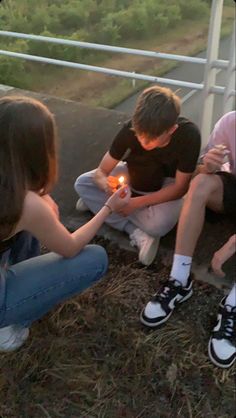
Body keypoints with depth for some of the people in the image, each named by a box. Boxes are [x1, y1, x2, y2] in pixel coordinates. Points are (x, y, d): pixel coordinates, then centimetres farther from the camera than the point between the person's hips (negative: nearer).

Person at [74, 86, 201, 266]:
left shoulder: (189, 135, -33)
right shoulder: (131, 129, -27)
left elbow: (180, 188, -24)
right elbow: (100, 173, -20)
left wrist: (138, 202, -32)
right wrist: (107, 185, -44)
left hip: (167, 185, -3)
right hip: (134, 176, 4)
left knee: (158, 225, -34)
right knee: (82, 183, -17)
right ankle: (136, 232, -21)